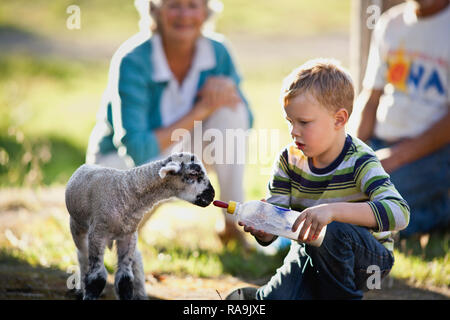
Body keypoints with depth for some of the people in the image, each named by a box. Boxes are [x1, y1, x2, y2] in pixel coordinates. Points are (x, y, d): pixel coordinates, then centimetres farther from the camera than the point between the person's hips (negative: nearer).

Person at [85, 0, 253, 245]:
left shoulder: (216, 51, -13)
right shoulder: (132, 61, -28)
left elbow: (245, 119, -3)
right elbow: (137, 152, -33)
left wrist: (228, 89, -26)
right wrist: (199, 111, -31)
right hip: (120, 161, -5)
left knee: (229, 112, -20)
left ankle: (233, 224, -9)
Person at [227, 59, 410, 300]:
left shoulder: (359, 162, -21)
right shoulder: (289, 160, -4)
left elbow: (399, 212, -37)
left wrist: (332, 211, -48)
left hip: (368, 258, -3)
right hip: (311, 253, 3)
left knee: (330, 231, -35)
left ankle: (343, 295, -11)